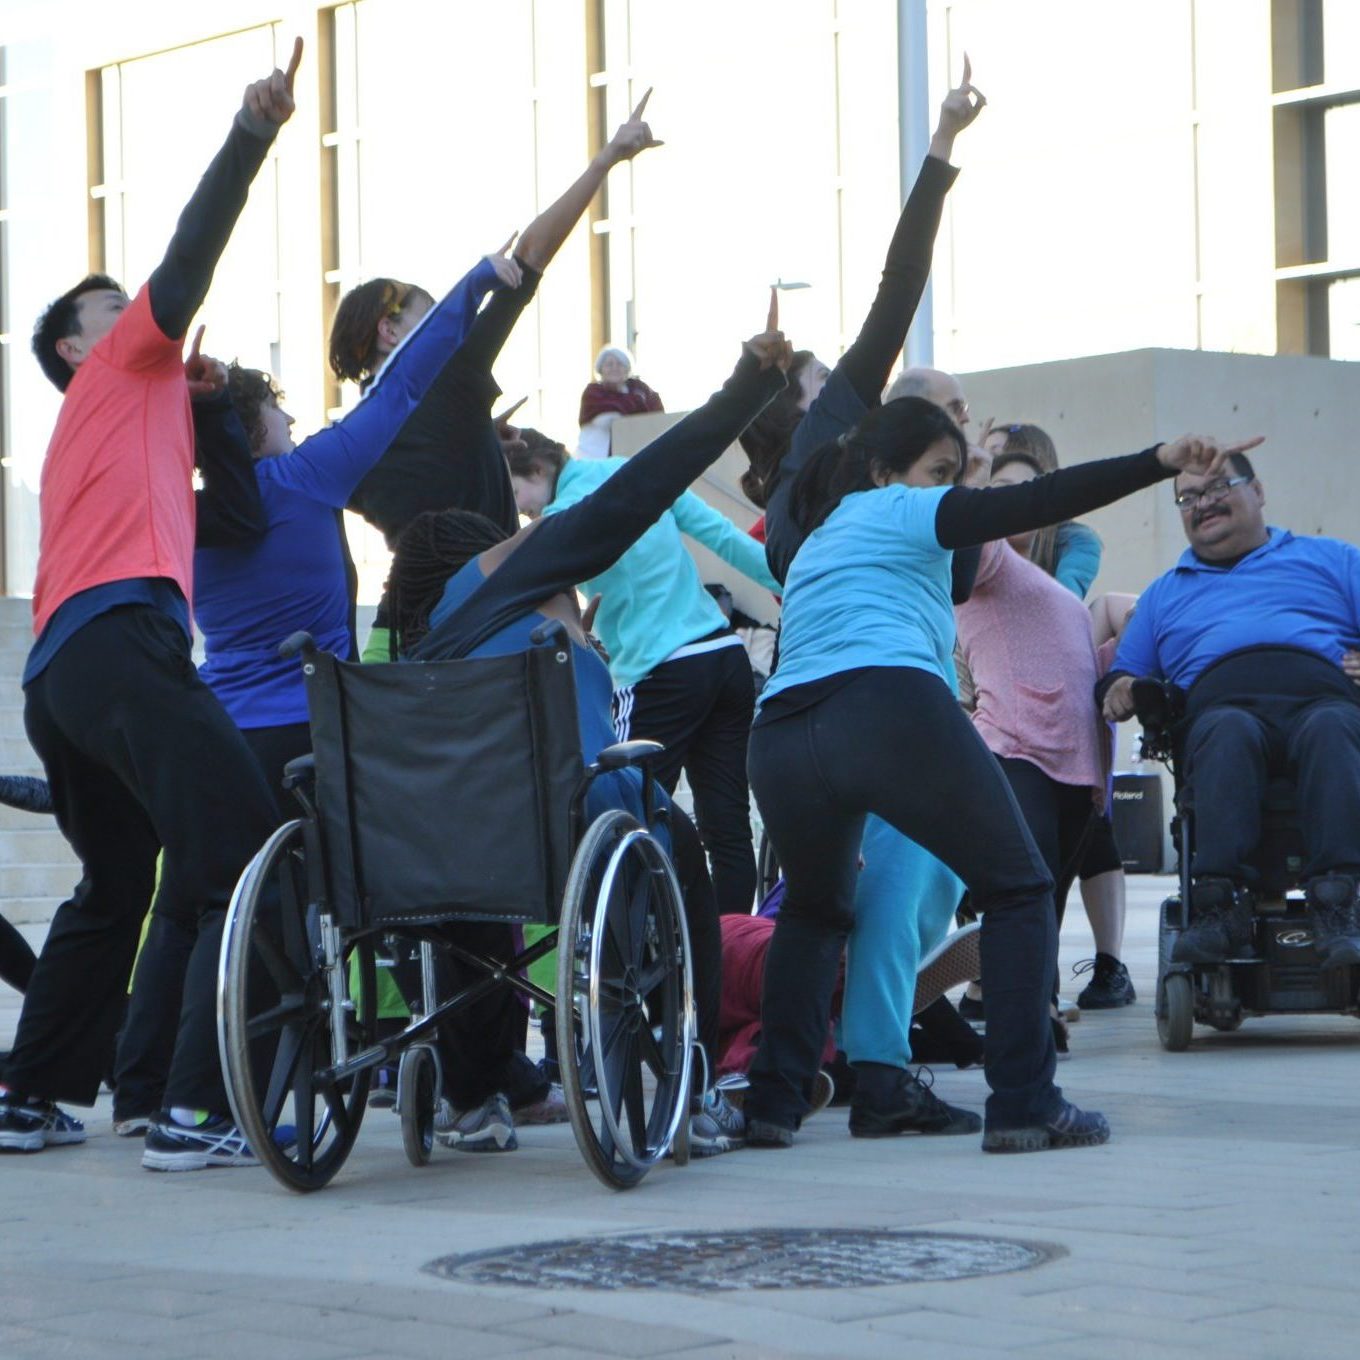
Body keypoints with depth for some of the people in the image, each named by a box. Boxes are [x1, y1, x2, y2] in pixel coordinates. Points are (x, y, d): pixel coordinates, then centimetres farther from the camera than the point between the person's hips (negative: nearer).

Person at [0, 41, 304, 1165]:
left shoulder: (120, 411, 34)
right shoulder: (126, 367, 13)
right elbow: (191, 257, 1)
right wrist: (253, 136, -4)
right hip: (122, 640, -10)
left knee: (115, 887, 24)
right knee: (250, 866, -15)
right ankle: (199, 1114, -24)